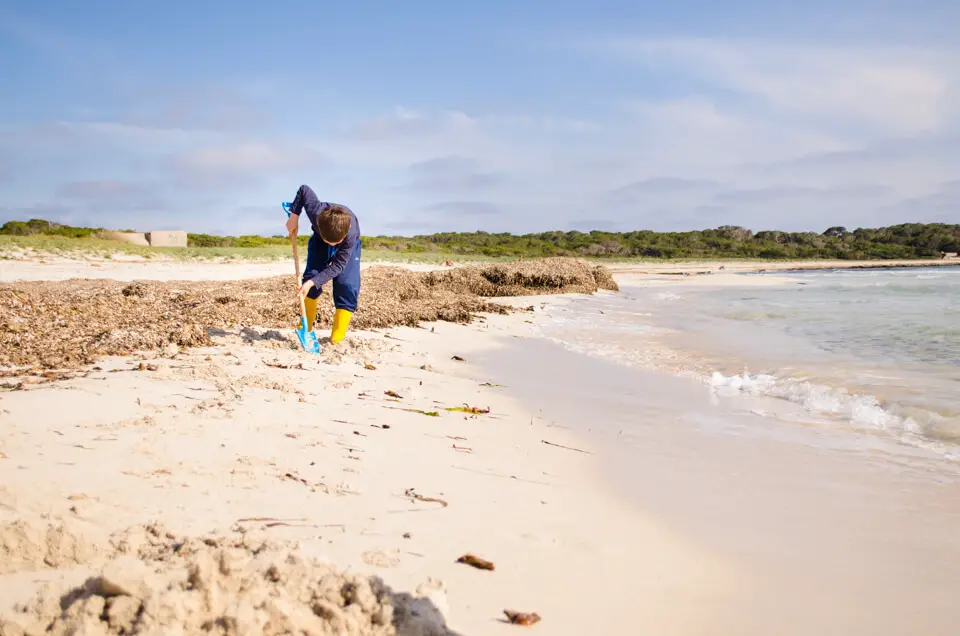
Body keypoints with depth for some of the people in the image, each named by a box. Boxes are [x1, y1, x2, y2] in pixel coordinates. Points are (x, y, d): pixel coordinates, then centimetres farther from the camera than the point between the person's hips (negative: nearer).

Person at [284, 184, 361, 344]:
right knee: (311, 274, -15)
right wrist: (294, 216, -21)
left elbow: (337, 266, -37)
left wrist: (312, 282, -46)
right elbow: (304, 190, -19)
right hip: (319, 240, 3)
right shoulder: (315, 210, -40)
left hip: (349, 244, -2)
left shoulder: (350, 235, -43)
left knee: (347, 285, -19)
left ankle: (337, 338, -14)